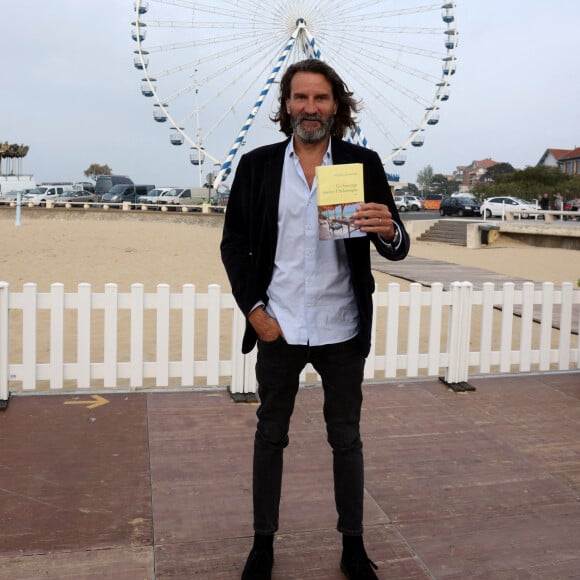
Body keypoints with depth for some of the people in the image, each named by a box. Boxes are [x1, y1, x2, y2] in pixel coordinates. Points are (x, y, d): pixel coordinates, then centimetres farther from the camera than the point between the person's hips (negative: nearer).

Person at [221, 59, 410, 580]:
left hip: (342, 331, 0)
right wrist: (253, 309, -7)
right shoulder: (257, 165, 1)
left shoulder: (363, 164, 0)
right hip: (277, 328, 0)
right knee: (270, 435, 13)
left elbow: (397, 248, 0)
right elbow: (234, 243, 3)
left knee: (346, 438, 13)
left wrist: (388, 230, -24)